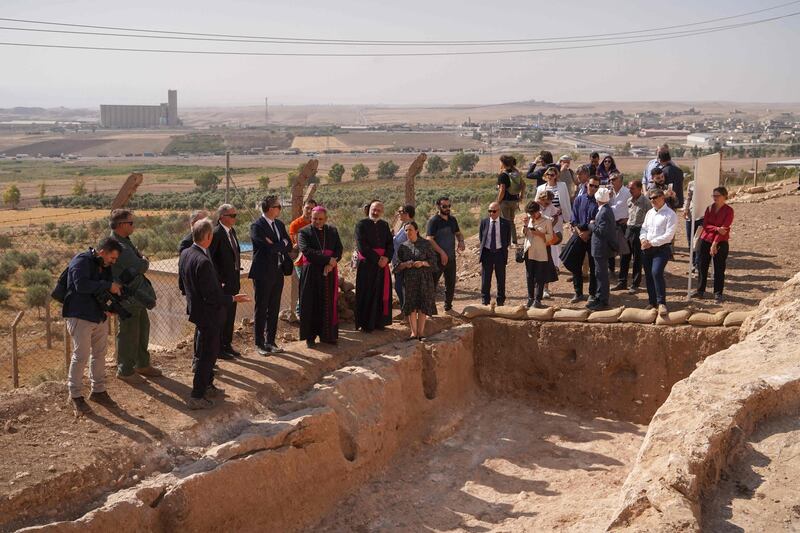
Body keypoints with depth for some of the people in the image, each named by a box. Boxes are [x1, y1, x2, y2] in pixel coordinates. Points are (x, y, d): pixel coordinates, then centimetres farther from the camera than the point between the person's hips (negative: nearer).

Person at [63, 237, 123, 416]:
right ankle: (75, 395, 5)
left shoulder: (104, 266, 14)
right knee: (81, 356, -6)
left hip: (99, 316, 9)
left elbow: (110, 291, 19)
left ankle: (98, 390, 25)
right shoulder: (81, 261, -14)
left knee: (99, 354, 13)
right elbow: (81, 285, -29)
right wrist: (108, 286, -24)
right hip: (80, 317, -8)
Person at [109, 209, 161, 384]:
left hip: (138, 294, 10)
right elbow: (141, 267, -23)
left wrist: (142, 261, -6)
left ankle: (142, 364, 35)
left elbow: (140, 258, 15)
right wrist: (144, 261, -3)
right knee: (128, 333, 2)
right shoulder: (118, 246, -23)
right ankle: (125, 370, 16)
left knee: (143, 327, 20)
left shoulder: (125, 241, 10)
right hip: (127, 297, -10)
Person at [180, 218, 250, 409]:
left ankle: (207, 386, 39)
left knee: (204, 352, 24)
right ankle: (196, 397, 10)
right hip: (208, 314, -10)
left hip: (195, 307, 10)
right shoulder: (203, 261, -30)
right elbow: (212, 297, -28)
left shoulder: (185, 254, -1)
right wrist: (233, 298, -15)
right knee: (207, 355, 3)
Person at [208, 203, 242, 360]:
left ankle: (227, 344, 27)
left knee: (230, 315, 16)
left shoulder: (232, 231, 10)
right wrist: (218, 279, -17)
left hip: (233, 281, 8)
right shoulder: (216, 233, -16)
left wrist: (237, 276, 12)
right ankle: (218, 348, 11)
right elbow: (209, 258, -19)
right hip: (222, 282, -8)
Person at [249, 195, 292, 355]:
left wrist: (276, 245, -10)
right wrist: (282, 244, -7)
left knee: (274, 309, 12)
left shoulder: (279, 224, 11)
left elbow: (289, 245, 7)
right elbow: (269, 248, -23)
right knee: (261, 310, 3)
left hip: (277, 272, 7)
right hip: (263, 273, -7)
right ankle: (259, 343, 12)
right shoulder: (257, 226, -13)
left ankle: (270, 341, 22)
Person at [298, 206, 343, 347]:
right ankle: (310, 336, 8)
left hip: (329, 272, 3)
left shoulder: (332, 231, 10)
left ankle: (327, 334, 15)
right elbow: (306, 250, -15)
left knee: (328, 304, 6)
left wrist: (332, 263, -16)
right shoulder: (304, 232, -3)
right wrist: (328, 259, -18)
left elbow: (339, 249, 2)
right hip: (311, 273, -3)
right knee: (311, 305, 1)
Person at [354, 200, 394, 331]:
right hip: (366, 263, -5)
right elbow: (362, 246, -12)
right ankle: (364, 323, 6)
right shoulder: (361, 224, -5)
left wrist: (386, 258, -10)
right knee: (366, 294, -1)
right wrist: (377, 259, -14)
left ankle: (379, 321, 16)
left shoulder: (384, 225, 11)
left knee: (381, 293, 7)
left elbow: (390, 244, 8)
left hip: (382, 264, 5)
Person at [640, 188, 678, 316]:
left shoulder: (670, 214, -8)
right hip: (647, 249, 7)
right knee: (648, 275, 9)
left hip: (662, 249, -7)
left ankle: (661, 303, -19)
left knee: (656, 272, -22)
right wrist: (643, 239, -5)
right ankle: (652, 302, 20)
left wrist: (652, 243, -17)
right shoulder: (650, 213, 16)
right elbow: (644, 228, 17)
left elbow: (668, 235, -15)